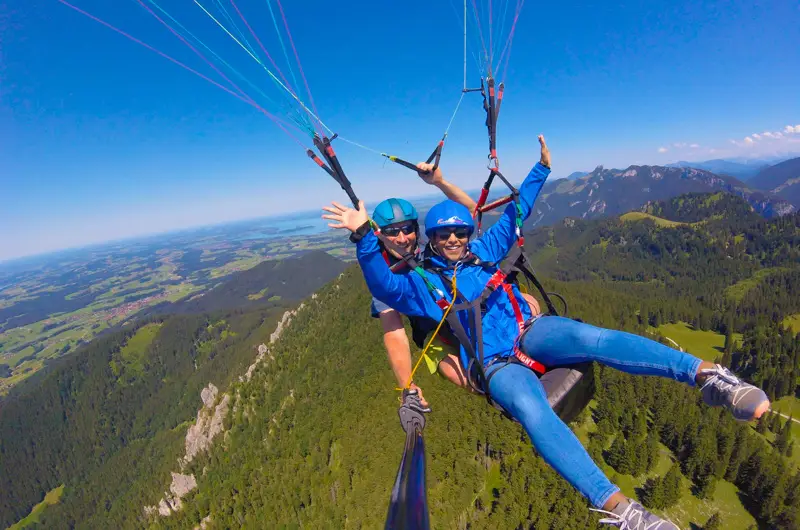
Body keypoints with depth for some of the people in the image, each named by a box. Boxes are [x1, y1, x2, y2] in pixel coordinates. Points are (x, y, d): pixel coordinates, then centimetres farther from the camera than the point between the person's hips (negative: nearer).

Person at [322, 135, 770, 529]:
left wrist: (541, 170, 26)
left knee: (589, 337, -30)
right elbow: (384, 285, -14)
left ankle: (706, 374, -38)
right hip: (496, 365, -3)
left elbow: (514, 213, 26)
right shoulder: (422, 283, 5)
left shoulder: (483, 251, 17)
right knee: (532, 410, -36)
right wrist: (364, 238, -29)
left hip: (531, 332, 4)